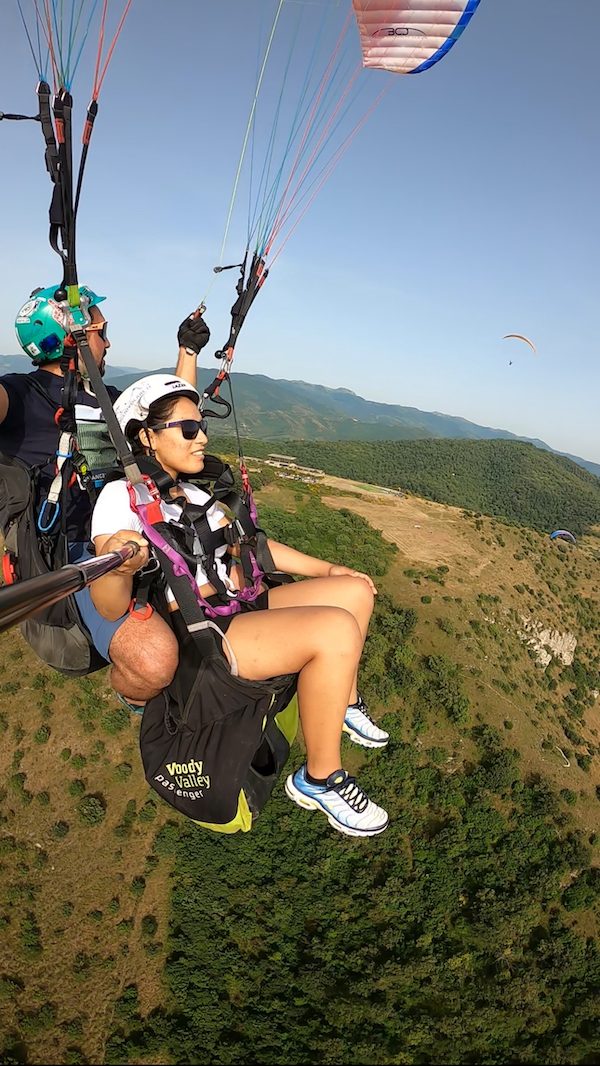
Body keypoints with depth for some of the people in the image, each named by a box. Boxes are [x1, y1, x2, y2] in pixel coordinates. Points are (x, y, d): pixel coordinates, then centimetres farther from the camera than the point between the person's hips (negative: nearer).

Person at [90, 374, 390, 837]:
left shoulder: (193, 495, 14)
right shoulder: (122, 496, -11)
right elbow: (112, 609, -20)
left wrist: (328, 569, 15)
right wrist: (117, 566, -43)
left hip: (238, 608, 9)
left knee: (355, 591, 5)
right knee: (337, 629, -27)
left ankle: (344, 704, 25)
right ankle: (320, 780, -8)